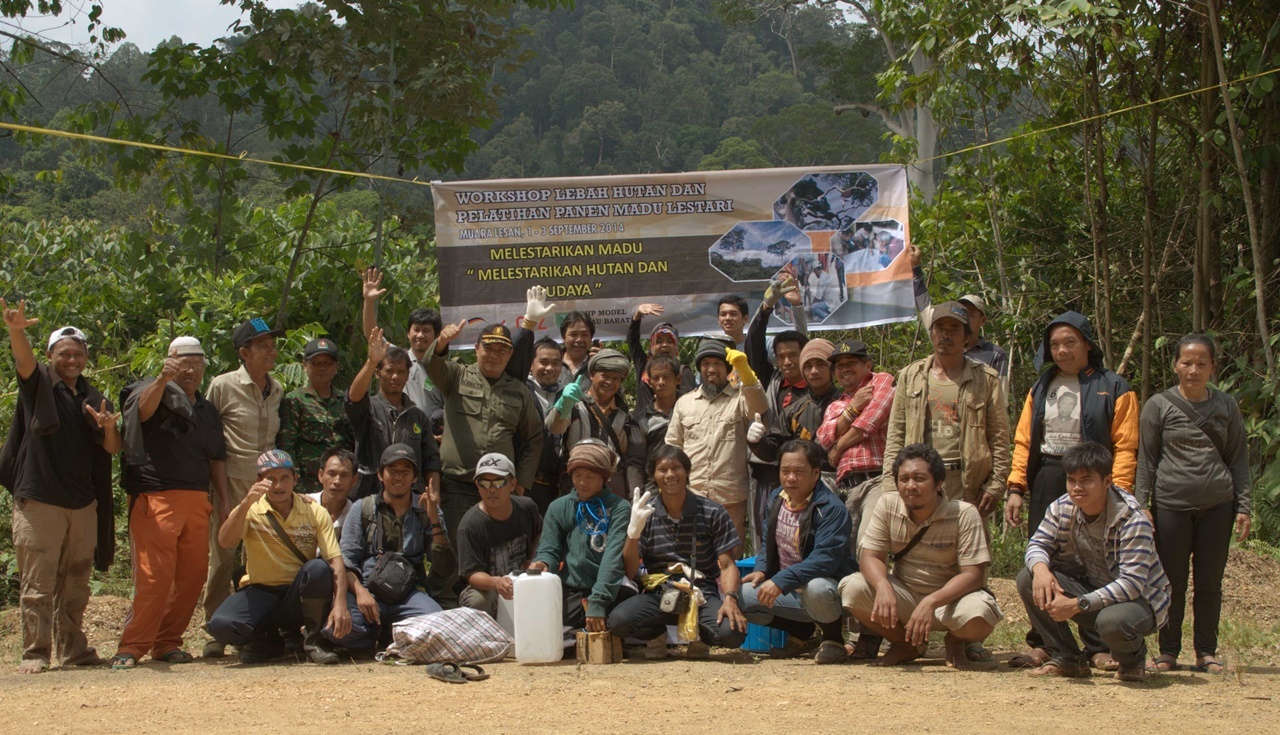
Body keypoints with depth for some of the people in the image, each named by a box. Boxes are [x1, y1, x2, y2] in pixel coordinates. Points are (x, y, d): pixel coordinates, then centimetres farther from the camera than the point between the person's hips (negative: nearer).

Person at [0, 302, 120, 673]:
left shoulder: (93, 399, 15)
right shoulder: (38, 384, 2)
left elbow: (113, 449, 10)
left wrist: (109, 428, -14)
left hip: (83, 503, 5)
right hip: (39, 500, -5)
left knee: (76, 583, 10)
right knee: (37, 583, -5)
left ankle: (73, 648, 18)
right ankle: (35, 653, -2)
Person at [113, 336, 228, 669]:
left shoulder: (207, 410, 22)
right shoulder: (154, 392, 3)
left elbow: (216, 459, 24)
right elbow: (145, 407, -22)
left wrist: (225, 501, 14)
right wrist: (162, 379, -42)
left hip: (197, 501, 6)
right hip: (156, 498, -6)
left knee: (192, 575, 3)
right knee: (154, 575, -12)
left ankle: (167, 642, 14)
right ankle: (132, 647, -6)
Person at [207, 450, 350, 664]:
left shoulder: (315, 513, -1)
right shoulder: (251, 511, -1)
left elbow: (335, 561, -11)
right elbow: (225, 542, -21)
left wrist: (340, 605, -28)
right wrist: (246, 504, -36)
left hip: (300, 595, 0)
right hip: (260, 592, 0)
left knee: (318, 568, -33)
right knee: (221, 625, -29)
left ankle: (315, 641, -12)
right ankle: (267, 641, 5)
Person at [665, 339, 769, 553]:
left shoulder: (740, 398, 6)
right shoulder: (684, 403, 15)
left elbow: (760, 410, -17)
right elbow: (672, 448, 16)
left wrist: (744, 370, -29)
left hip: (731, 502, -2)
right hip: (690, 499, 2)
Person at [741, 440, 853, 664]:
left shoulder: (831, 508, -19)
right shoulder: (776, 499, 6)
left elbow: (826, 559, -30)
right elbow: (769, 544, 21)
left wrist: (780, 581, -37)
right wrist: (761, 570, 0)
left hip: (825, 583, -7)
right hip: (786, 592, 7)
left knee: (815, 589, -42)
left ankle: (834, 639, -7)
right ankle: (800, 633, 10)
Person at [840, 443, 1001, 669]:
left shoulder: (964, 514, -19)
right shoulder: (887, 505, -8)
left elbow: (972, 574, -22)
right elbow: (870, 557, -11)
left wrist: (931, 602, -37)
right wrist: (883, 586, -35)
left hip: (950, 596, -3)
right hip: (904, 594, 3)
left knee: (977, 615, -37)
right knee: (852, 588, -23)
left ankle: (956, 642, 5)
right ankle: (906, 644, 4)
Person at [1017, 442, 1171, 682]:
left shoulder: (1131, 519, -26)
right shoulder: (1062, 508, -7)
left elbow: (1132, 583, -31)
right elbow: (1038, 544, -2)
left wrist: (1078, 604, -38)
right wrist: (1040, 568, -29)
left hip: (1139, 599, -6)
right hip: (1093, 588, 6)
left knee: (1112, 621, -41)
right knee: (1027, 579, -13)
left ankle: (1133, 661, -2)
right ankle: (1066, 658, -1)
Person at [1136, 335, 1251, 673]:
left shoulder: (1226, 406, 8)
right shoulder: (1159, 406, 3)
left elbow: (1238, 459, 11)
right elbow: (1146, 460, 4)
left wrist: (1243, 507, 5)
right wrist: (1141, 505, -3)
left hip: (1217, 505, 1)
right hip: (1170, 503, -1)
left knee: (1210, 582, 5)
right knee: (1172, 582, 3)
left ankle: (1206, 652, 14)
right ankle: (1168, 652, 11)